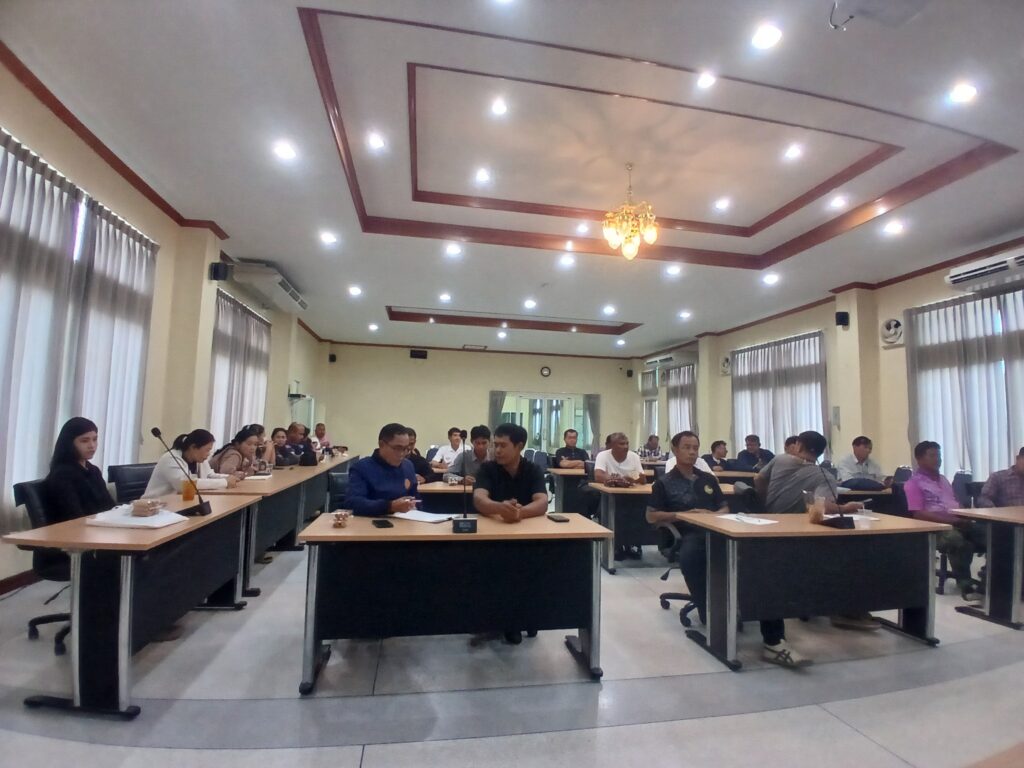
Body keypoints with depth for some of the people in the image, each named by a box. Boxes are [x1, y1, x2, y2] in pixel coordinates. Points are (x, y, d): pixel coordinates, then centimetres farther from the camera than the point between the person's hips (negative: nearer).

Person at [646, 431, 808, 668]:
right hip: (691, 537, -4)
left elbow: (725, 509, 25)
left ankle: (773, 640, -26)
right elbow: (651, 516, 5)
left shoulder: (708, 479, 27)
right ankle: (710, 617, -21)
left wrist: (713, 515, 0)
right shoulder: (664, 483, 12)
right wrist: (684, 515, -8)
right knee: (690, 557, -41)